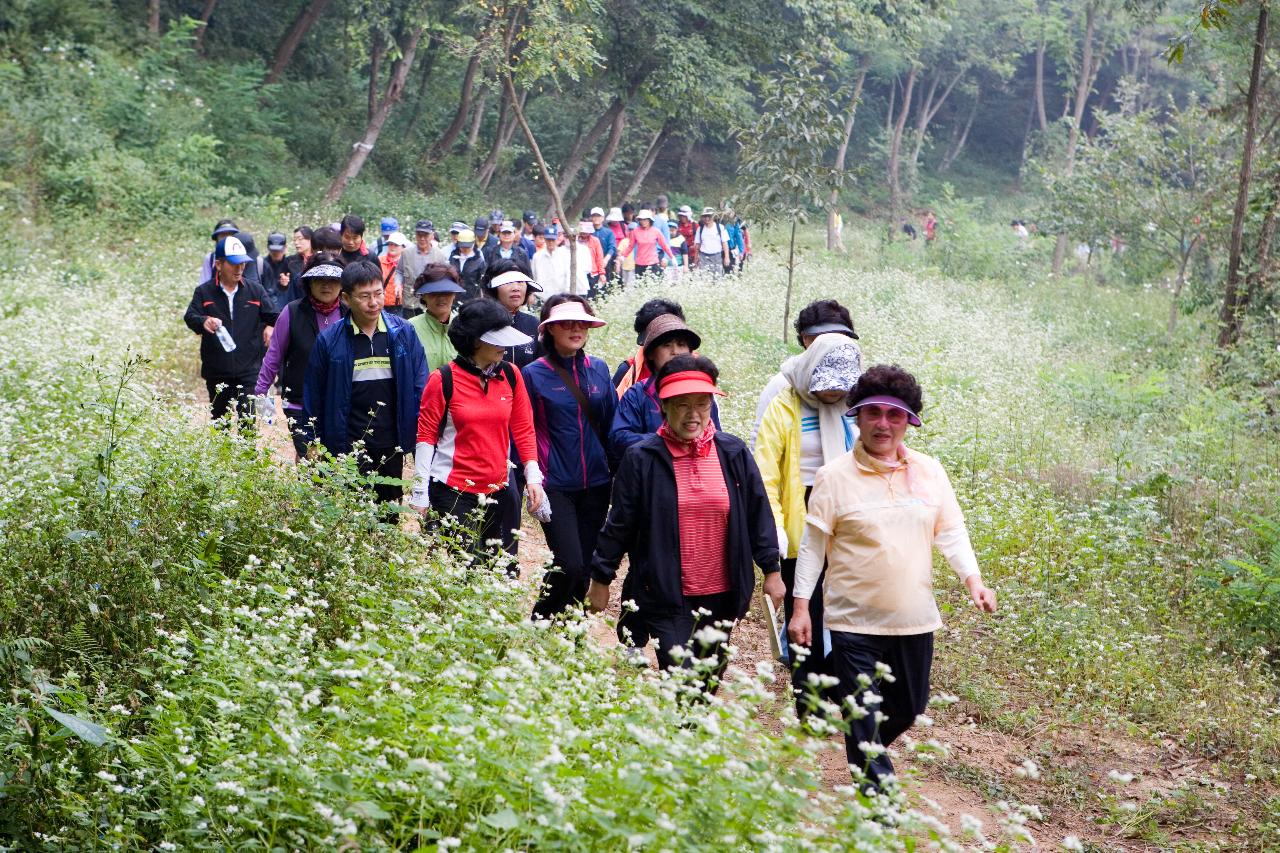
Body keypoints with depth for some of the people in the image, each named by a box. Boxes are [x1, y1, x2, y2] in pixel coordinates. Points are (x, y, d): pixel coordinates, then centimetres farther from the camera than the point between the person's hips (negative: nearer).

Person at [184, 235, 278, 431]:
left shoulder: (255, 291, 6)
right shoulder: (204, 292, 2)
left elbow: (272, 316, 11)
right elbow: (189, 317, -9)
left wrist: (270, 327, -14)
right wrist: (203, 321, -33)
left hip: (248, 371, -1)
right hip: (217, 372, 1)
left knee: (247, 421, -11)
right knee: (219, 423, 12)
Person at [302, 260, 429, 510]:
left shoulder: (403, 333, -1)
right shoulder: (329, 341, -5)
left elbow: (421, 389, 2)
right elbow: (313, 400, 1)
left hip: (392, 448, 2)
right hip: (347, 449, -2)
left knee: (390, 518, 14)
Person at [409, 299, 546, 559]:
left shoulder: (510, 375, 4)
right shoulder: (444, 379, -7)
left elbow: (523, 428, 11)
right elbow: (425, 436, -3)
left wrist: (533, 476, 2)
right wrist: (420, 494, -5)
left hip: (496, 489, 5)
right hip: (452, 490, -4)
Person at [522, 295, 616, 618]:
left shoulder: (599, 370, 7)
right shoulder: (534, 374, -4)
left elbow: (611, 425, 13)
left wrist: (616, 471, 10)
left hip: (595, 483, 4)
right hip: (555, 485, -4)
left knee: (584, 568, 8)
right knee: (569, 566, -13)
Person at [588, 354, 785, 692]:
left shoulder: (733, 453, 2)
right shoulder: (642, 459, -5)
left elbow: (758, 513, 8)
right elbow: (620, 524, 1)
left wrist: (771, 570, 8)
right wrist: (601, 579, 5)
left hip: (720, 596, 3)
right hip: (664, 597, -3)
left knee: (708, 684, 13)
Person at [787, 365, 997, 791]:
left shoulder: (930, 472, 5)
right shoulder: (834, 476, -6)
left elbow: (951, 532, 9)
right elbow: (812, 546, -3)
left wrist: (973, 579, -6)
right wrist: (800, 607, -6)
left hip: (915, 619, 4)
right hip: (854, 622, -4)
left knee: (908, 707, 18)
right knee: (862, 717, -2)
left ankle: (867, 756, 45)